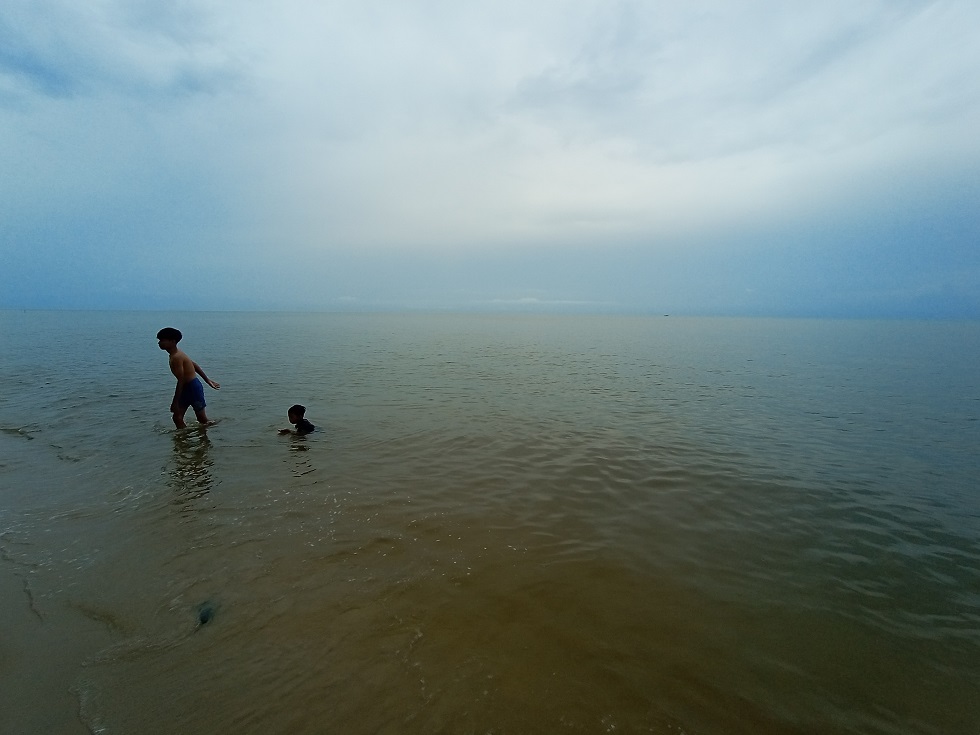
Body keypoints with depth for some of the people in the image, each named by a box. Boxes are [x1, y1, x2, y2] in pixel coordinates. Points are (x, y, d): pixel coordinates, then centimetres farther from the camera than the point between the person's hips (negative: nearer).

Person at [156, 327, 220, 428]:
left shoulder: (176, 357, -22)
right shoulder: (177, 352, 6)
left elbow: (180, 381, -23)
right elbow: (194, 365, 15)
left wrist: (175, 402, -21)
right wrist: (207, 380, 22)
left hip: (193, 387, -9)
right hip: (186, 388, 9)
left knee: (202, 419, 4)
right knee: (177, 418, 4)